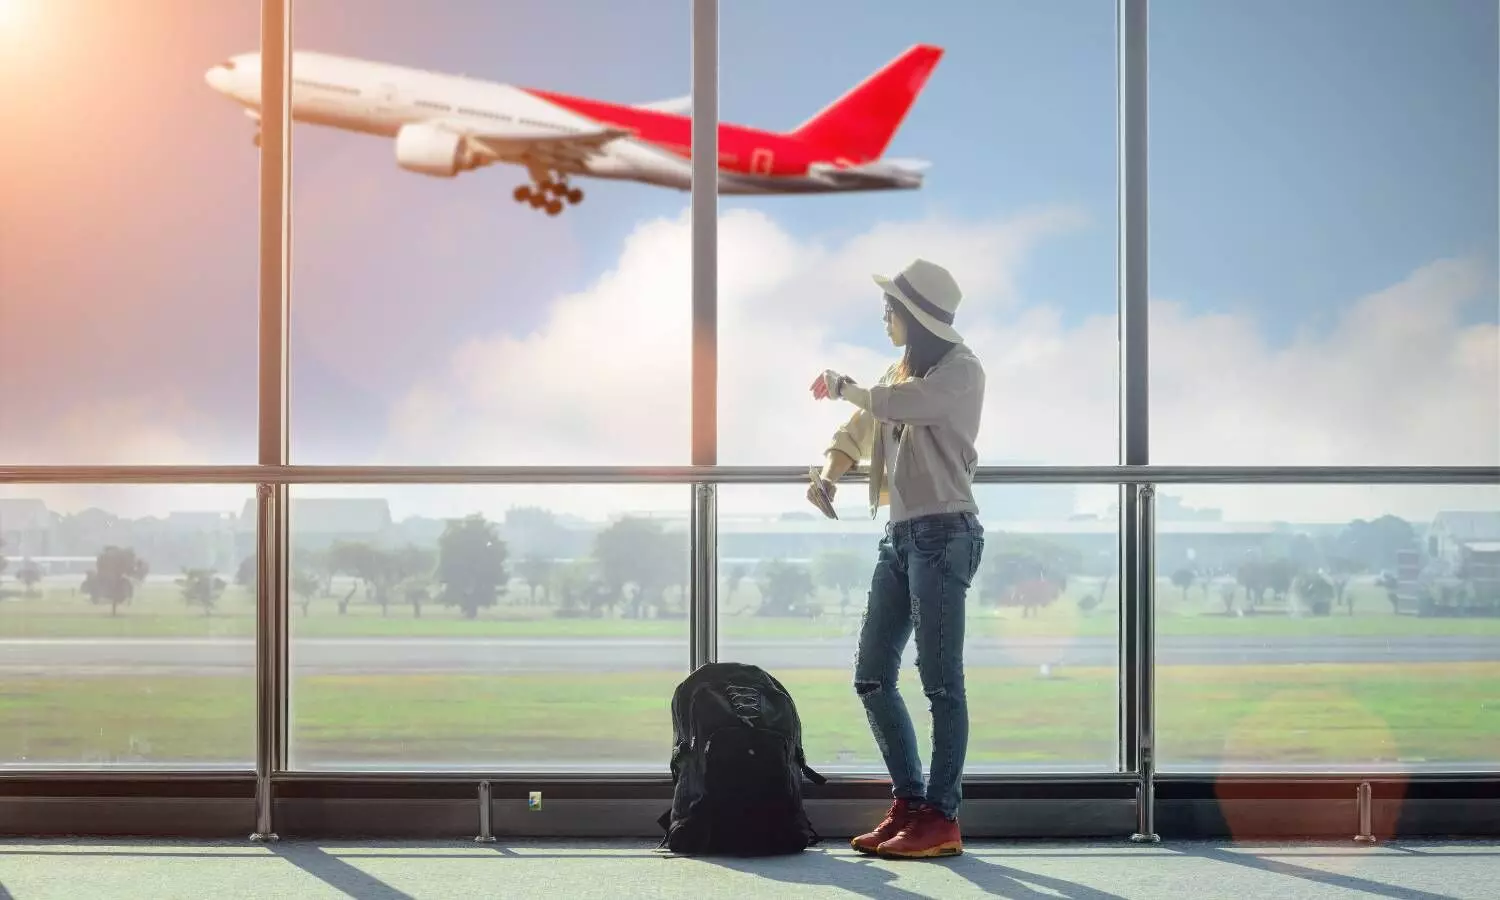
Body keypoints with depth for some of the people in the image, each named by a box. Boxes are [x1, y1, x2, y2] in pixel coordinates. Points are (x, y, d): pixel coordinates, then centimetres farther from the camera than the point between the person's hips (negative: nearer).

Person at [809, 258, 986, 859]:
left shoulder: (961, 371, -6)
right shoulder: (901, 374, 20)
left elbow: (895, 404, -19)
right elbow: (857, 431, 22)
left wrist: (841, 386, -2)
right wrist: (828, 473, 4)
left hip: (943, 533, -9)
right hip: (900, 535, 9)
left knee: (940, 679, -8)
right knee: (872, 678, 6)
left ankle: (941, 819, -6)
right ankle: (909, 804, 14)